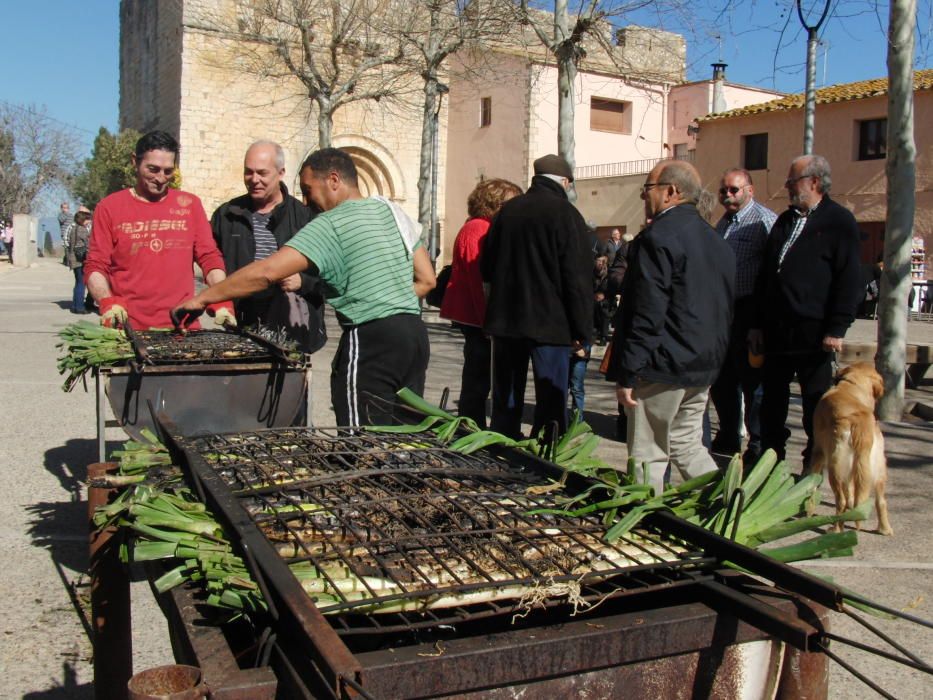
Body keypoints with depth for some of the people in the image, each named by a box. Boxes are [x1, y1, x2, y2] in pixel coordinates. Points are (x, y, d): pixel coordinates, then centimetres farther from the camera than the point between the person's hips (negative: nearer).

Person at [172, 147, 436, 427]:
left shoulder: (331, 225, -8)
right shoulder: (390, 210, 15)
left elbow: (266, 272, -16)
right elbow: (426, 280, 18)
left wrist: (201, 299, -8)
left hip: (371, 341, -8)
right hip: (415, 333, 8)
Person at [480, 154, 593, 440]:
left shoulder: (507, 210, 8)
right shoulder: (565, 213, -8)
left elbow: (486, 266, 16)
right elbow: (578, 277, -12)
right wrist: (582, 331, -8)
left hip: (505, 319, 6)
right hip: (550, 322, -5)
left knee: (505, 401, 13)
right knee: (551, 401, -1)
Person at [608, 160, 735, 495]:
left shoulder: (658, 237, -16)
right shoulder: (716, 240, 14)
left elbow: (647, 314, -20)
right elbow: (726, 309, 18)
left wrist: (627, 375, -16)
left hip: (664, 366, -9)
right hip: (703, 366, 9)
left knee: (649, 456, 0)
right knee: (687, 445, 20)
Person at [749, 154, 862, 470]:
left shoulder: (839, 221, -4)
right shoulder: (784, 221, 16)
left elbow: (849, 281, -10)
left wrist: (837, 329, -16)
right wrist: (757, 324, 11)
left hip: (814, 334, -6)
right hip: (776, 332, 6)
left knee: (816, 408, 5)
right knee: (772, 404, 12)